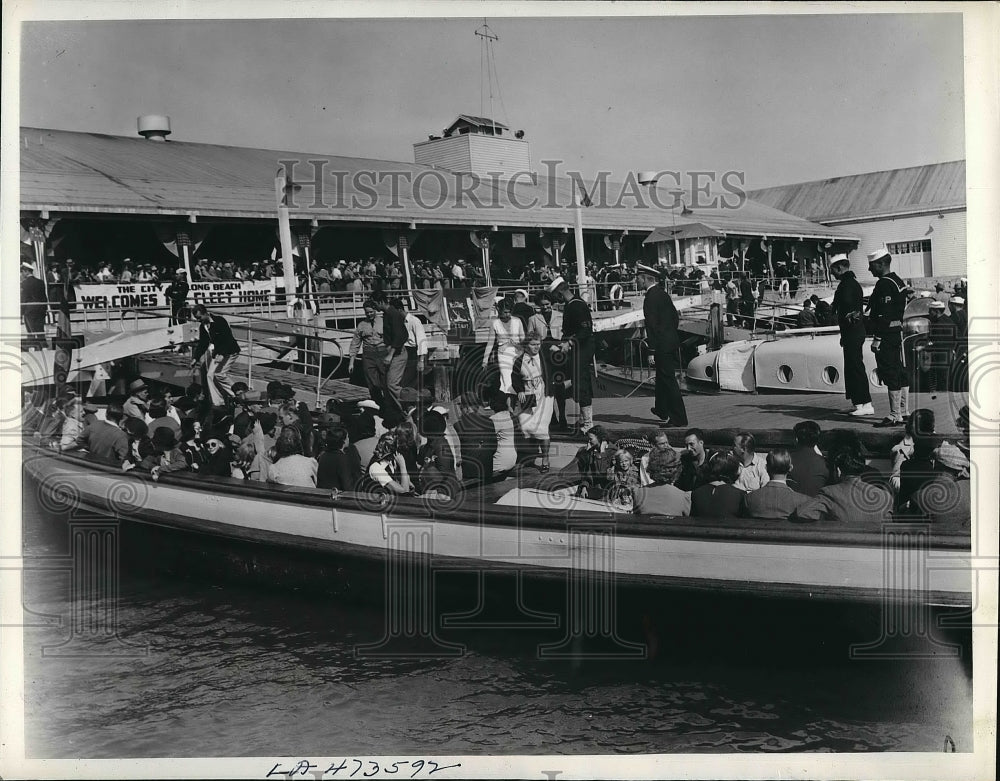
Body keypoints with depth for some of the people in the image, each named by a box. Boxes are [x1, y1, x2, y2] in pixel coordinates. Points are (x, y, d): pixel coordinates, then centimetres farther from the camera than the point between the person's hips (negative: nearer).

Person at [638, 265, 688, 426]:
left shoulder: (651, 297, -17)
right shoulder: (662, 293, 11)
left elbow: (652, 323, -21)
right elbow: (675, 317, 17)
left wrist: (652, 347, -20)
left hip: (662, 345, -10)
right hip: (671, 341, 10)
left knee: (668, 379, -5)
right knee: (662, 376, 23)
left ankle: (679, 419, -2)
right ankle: (662, 410, 39)